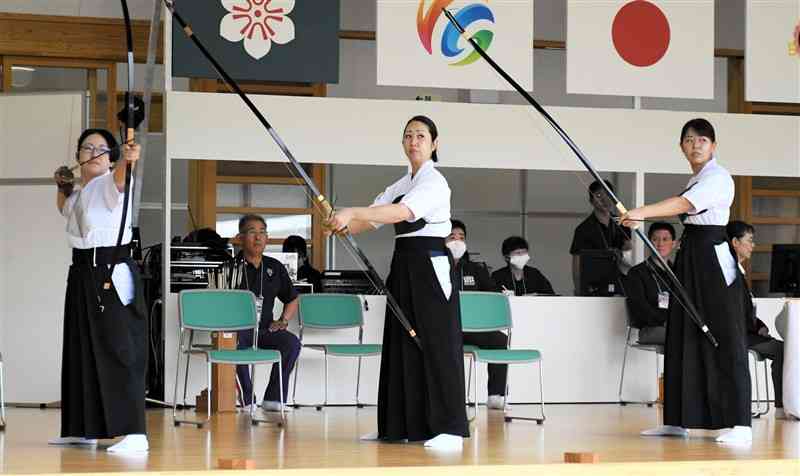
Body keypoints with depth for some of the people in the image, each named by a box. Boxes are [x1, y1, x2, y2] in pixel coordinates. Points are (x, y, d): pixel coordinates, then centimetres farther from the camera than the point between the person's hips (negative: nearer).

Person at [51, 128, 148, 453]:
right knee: (80, 351, 15)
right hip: (83, 274, 9)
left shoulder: (108, 184, -9)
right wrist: (63, 187, 21)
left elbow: (120, 178, -35)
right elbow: (65, 209, 40)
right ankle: (83, 429, 26)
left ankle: (134, 433, -20)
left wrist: (127, 159, -57)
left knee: (118, 350, -15)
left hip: (112, 273, -9)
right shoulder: (79, 193, 15)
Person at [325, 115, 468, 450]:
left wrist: (351, 213, -35)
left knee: (436, 343, -10)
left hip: (430, 265, -9)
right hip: (404, 266, 9)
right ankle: (401, 425, 15)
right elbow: (372, 219, 13)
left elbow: (403, 212, -27)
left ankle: (449, 428, -11)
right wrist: (341, 224, -8)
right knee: (401, 344, 9)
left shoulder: (434, 182, -10)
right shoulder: (402, 184, 17)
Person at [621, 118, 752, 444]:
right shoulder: (695, 180, 18)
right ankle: (677, 420, 15)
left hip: (712, 258, -9)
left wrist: (643, 212, -38)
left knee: (725, 340, -12)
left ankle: (740, 424, -15)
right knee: (682, 340, 9)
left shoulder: (718, 177, -10)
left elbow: (684, 204, -26)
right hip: (689, 258, 9)